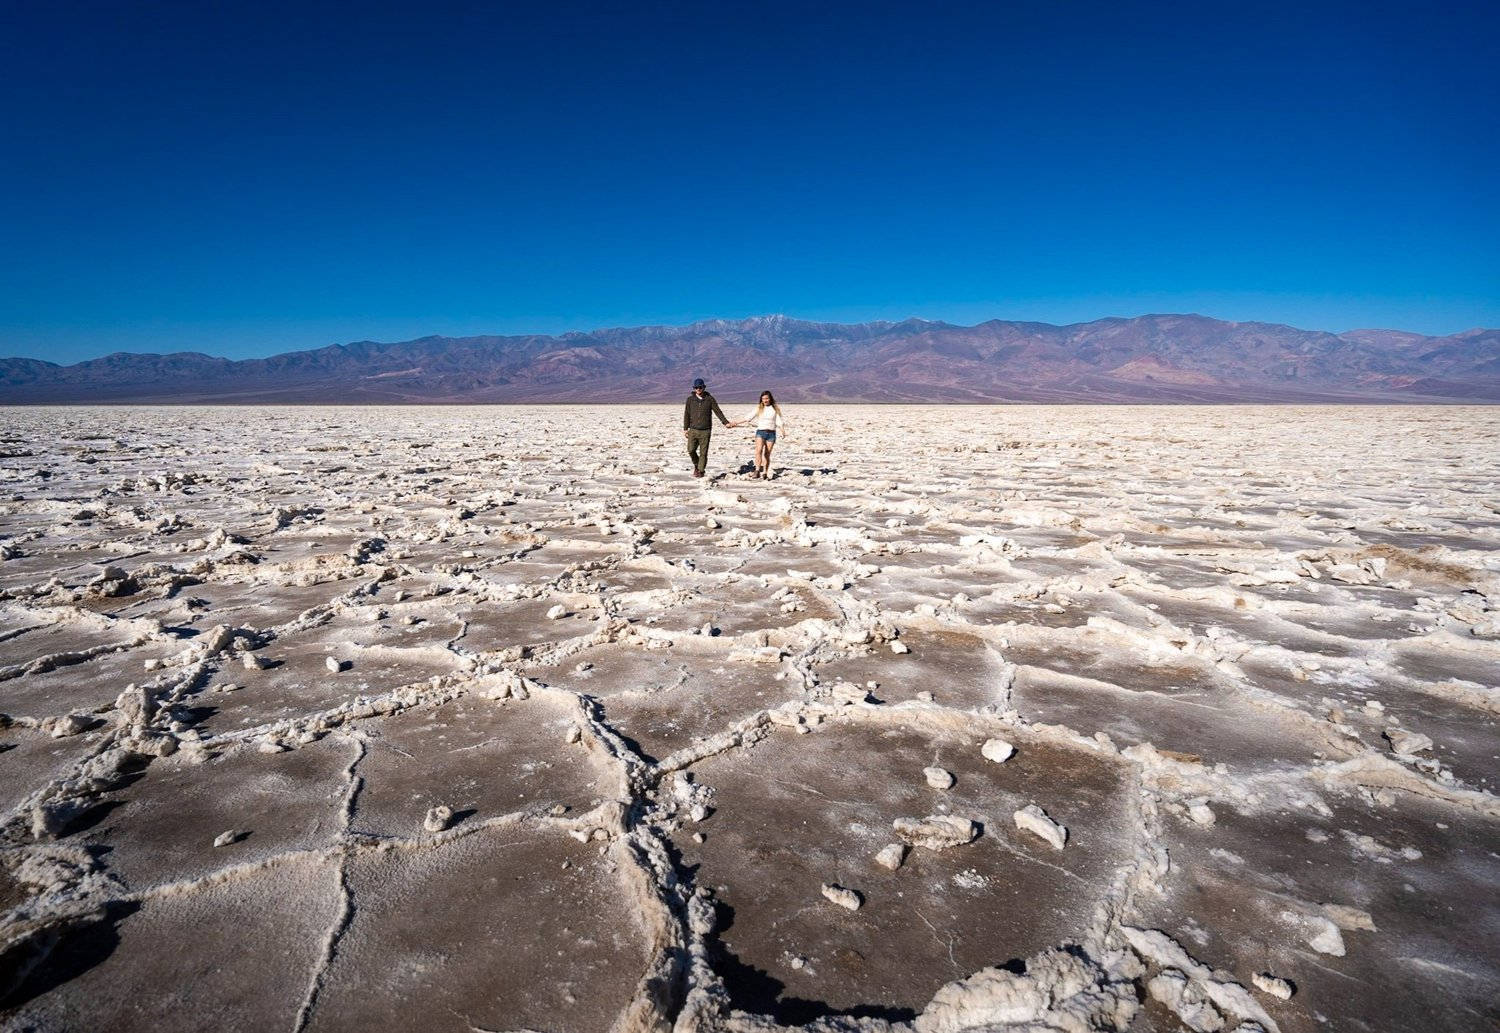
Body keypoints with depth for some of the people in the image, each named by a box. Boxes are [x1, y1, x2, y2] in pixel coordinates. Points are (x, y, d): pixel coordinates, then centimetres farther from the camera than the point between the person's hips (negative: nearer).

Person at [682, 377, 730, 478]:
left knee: (703, 453, -2)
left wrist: (725, 422, -5)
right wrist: (685, 429, 7)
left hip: (705, 431, -1)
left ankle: (701, 471, 10)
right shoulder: (690, 399, 7)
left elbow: (718, 411, 5)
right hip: (693, 430, 1)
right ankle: (696, 465, 18)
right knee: (691, 450, -9)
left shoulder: (709, 399, 4)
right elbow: (687, 414, 10)